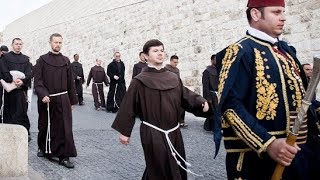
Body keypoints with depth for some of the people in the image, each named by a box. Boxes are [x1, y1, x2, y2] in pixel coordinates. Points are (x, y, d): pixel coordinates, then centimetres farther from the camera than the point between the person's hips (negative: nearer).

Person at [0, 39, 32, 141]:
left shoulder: (25, 59, 14)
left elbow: (29, 73, 3)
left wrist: (22, 81, -15)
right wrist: (12, 80, -19)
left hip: (22, 88, 2)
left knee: (22, 111, -1)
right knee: (9, 111, 1)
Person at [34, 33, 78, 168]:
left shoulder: (66, 61, 8)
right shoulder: (42, 60, 2)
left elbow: (70, 82, 9)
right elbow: (37, 80, -4)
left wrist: (73, 100, 8)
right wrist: (43, 95, -20)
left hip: (63, 100, 1)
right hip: (46, 100, -1)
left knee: (64, 128, -6)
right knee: (45, 126, 12)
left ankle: (64, 156, -4)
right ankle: (43, 148, 36)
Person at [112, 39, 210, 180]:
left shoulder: (173, 78, 8)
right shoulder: (139, 81, -7)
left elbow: (185, 95, 7)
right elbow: (129, 107, -6)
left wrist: (201, 103, -13)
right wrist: (124, 131, -5)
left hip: (174, 132, 6)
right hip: (153, 134, -5)